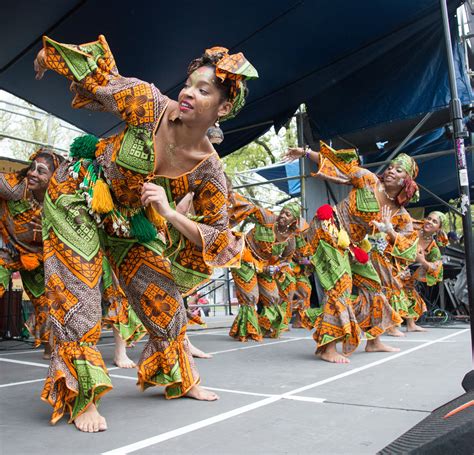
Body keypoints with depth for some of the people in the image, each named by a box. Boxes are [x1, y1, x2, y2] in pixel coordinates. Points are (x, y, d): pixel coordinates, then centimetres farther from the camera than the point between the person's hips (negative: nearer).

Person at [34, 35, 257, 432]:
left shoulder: (208, 169, -23)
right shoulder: (149, 104, -27)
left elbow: (217, 236, -16)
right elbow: (96, 73, -10)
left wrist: (170, 213, -32)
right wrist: (49, 53, 5)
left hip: (133, 220, 2)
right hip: (80, 198, -2)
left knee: (164, 299, 9)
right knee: (77, 299, -7)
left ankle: (180, 379, 33)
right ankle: (83, 397, 10)